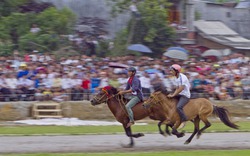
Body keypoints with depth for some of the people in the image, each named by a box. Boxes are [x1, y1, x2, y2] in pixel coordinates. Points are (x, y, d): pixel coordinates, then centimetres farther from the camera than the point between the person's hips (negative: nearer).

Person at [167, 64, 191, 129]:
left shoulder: (182, 77, -16)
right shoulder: (176, 78, 13)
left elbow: (181, 88, -22)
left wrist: (173, 95, -21)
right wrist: (172, 94, 0)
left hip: (185, 95, -10)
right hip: (179, 94, 10)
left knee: (179, 107, -28)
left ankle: (184, 121, -17)